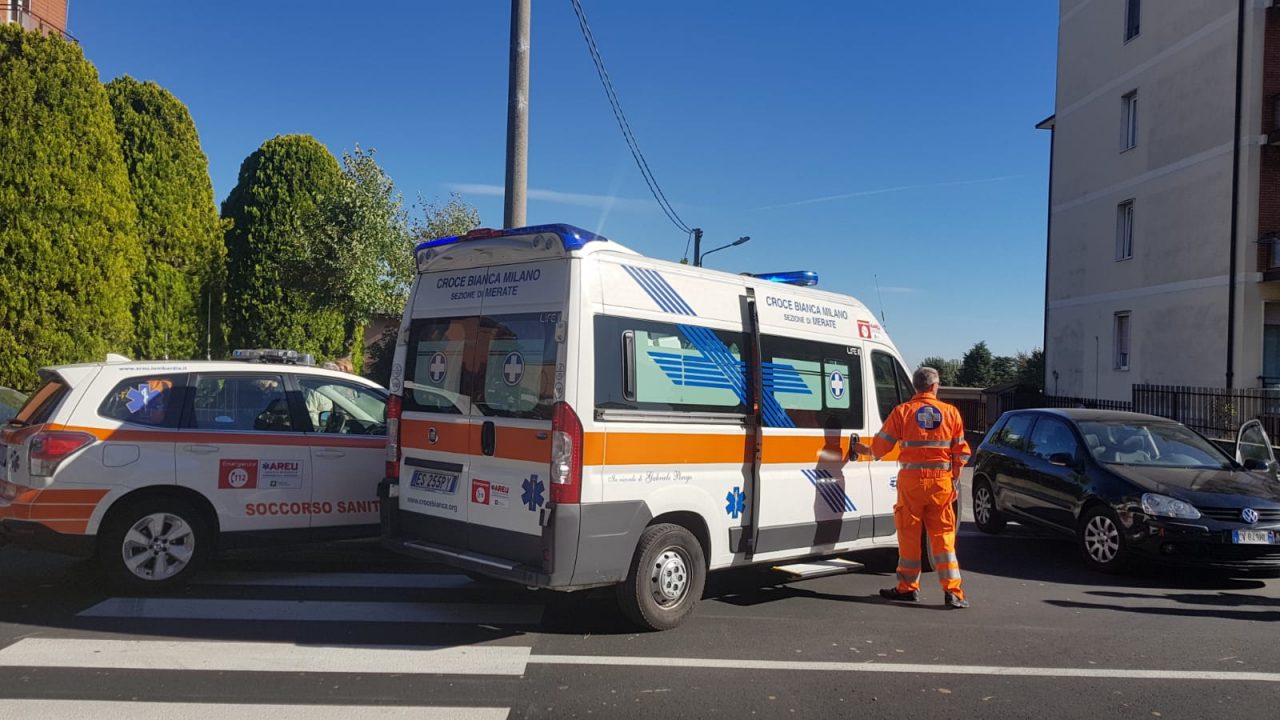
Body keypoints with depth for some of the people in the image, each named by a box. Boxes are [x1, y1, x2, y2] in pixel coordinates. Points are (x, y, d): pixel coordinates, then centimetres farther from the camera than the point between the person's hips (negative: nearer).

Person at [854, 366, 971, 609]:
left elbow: (882, 444, 0)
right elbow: (961, 451, 5)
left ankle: (908, 587, 15)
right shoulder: (951, 412, 3)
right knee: (943, 534, 7)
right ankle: (952, 591, 4)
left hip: (911, 479, -1)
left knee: (909, 533, 8)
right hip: (941, 480, 2)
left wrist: (866, 450, 19)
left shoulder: (902, 411, -3)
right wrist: (954, 474, 17)